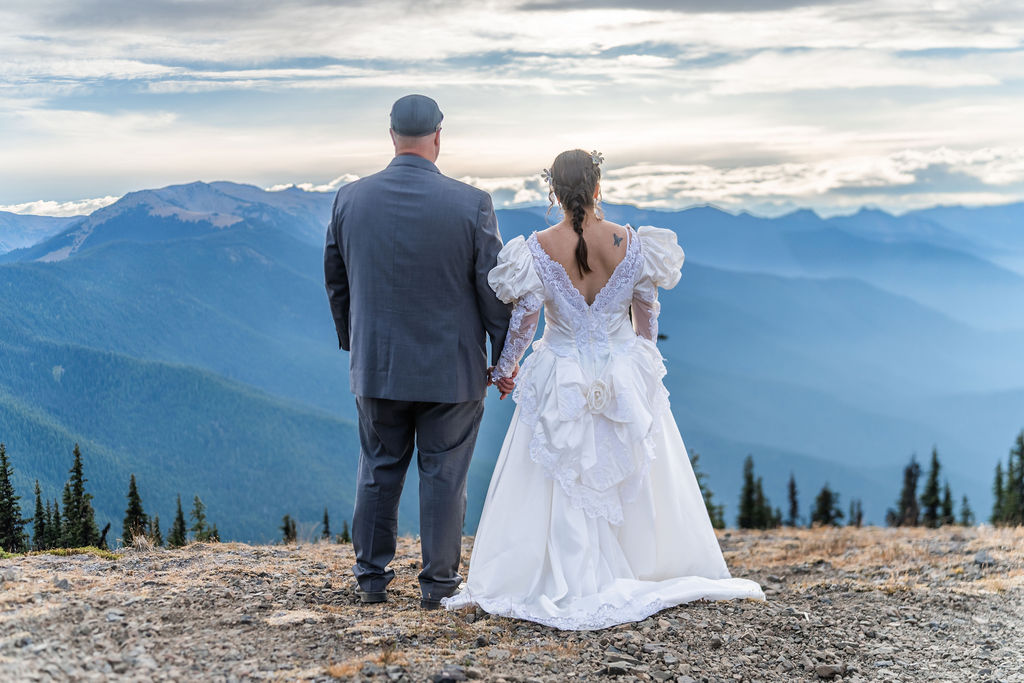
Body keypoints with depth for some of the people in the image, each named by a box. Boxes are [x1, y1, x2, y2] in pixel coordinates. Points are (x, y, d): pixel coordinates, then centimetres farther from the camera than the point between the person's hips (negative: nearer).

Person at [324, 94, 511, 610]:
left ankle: (371, 577, 23)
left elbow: (335, 281, 7)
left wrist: (352, 343, 20)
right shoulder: (471, 204, -12)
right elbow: (494, 288, -7)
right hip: (452, 369, -3)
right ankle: (439, 583, 15)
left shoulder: (350, 199, -3)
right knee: (443, 475, 8)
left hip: (376, 365, 3)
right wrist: (505, 356, 4)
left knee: (379, 470, 15)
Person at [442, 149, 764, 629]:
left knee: (563, 484, 7)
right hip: (624, 370, 2)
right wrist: (645, 356, 21)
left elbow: (525, 317, -6)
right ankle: (645, 572, 25)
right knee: (634, 479, 15)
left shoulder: (539, 248, -13)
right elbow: (647, 310, 3)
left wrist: (505, 367, 10)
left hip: (562, 380, -1)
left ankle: (571, 585, 9)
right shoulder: (630, 243, -8)